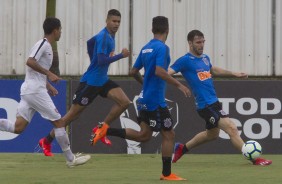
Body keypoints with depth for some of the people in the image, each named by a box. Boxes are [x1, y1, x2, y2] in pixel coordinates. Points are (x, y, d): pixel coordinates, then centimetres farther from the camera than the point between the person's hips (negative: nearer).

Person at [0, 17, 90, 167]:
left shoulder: (45, 45, 20)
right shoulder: (43, 44, -9)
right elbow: (30, 62, -23)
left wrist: (49, 86, 25)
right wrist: (49, 74, -20)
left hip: (27, 91, 9)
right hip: (36, 91, -9)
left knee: (18, 127, 1)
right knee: (58, 122, -1)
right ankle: (71, 159, 4)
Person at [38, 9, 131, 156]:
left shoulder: (110, 35, 8)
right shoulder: (103, 37, -20)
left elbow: (90, 42, 25)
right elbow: (102, 61, -30)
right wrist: (121, 55, -27)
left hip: (102, 80, 9)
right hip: (90, 82, -9)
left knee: (124, 102, -7)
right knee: (73, 113, -2)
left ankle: (101, 129, 6)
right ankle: (46, 141, 11)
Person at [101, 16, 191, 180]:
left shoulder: (146, 48, 12)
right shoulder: (162, 48, -13)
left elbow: (134, 72, 18)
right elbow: (159, 71, -26)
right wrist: (179, 85, -24)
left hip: (145, 98, 8)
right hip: (156, 100, -8)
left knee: (144, 135, 13)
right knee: (169, 134, 1)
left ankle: (107, 131, 4)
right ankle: (167, 174, 4)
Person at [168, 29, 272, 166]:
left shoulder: (205, 58, 12)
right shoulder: (185, 61, -12)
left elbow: (213, 70, 31)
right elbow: (166, 73, -19)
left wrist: (234, 74, 30)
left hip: (213, 102, 10)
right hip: (206, 105, -10)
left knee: (212, 134, 26)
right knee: (231, 129, -14)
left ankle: (182, 148, 40)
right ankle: (255, 159, -12)